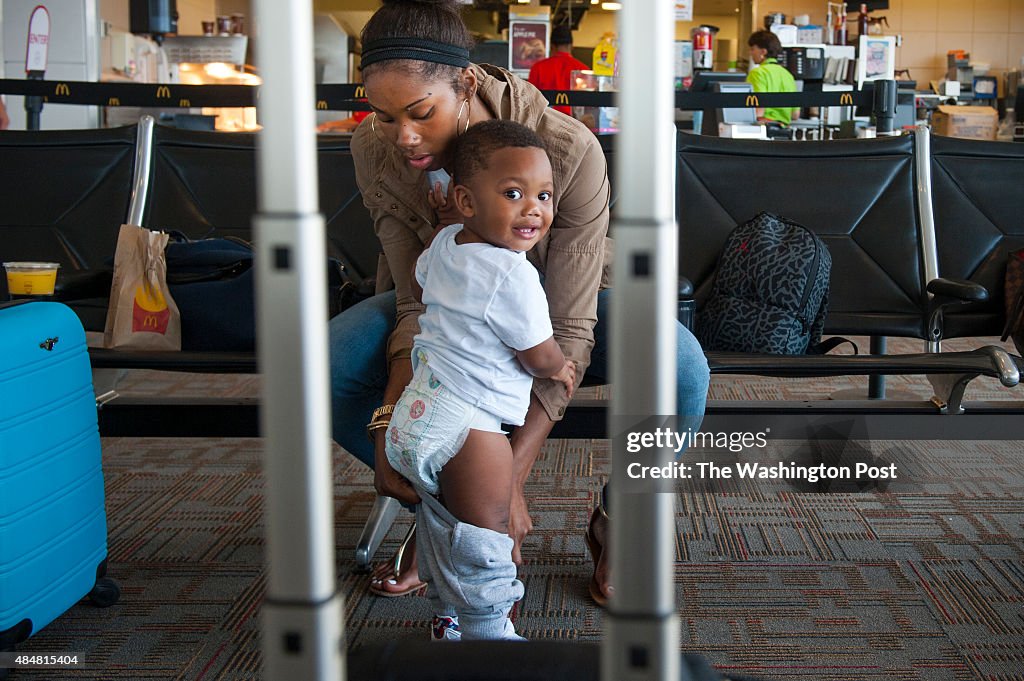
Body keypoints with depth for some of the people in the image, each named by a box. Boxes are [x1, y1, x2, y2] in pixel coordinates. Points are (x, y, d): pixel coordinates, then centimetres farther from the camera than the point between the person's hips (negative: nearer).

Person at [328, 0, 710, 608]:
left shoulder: (569, 148, -35)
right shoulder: (375, 151, -24)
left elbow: (569, 332, -35)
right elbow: (419, 304, -20)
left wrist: (512, 476, -43)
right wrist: (389, 421, -37)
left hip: (557, 299, -2)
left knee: (682, 369, -33)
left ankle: (615, 524, -2)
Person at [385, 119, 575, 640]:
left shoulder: (444, 242, 5)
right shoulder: (513, 276, -22)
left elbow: (418, 284, 28)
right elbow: (541, 358, -11)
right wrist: (561, 370, 12)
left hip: (417, 412, 10)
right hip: (467, 426, -10)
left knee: (440, 526, 24)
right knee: (483, 542, 2)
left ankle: (447, 617, 41)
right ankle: (488, 636, 14)